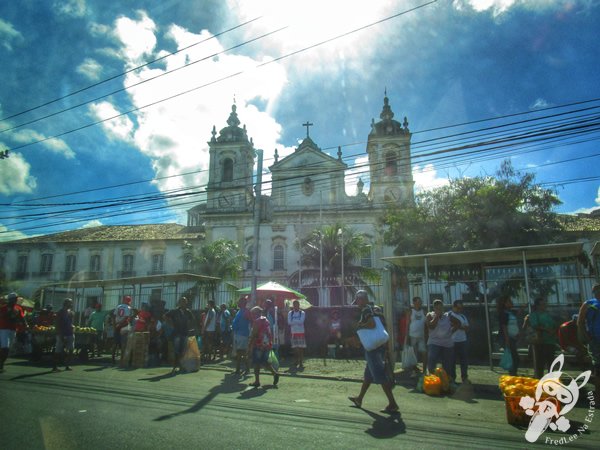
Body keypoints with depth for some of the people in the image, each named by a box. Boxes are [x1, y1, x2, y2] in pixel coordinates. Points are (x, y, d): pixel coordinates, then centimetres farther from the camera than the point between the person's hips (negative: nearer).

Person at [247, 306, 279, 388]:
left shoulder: (257, 321, -11)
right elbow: (270, 333, 18)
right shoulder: (266, 320, 14)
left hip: (259, 345, -8)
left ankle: (257, 381, 5)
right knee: (264, 362, 17)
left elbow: (253, 335, -15)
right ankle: (275, 373, 3)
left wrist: (249, 346, -12)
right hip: (268, 344, 8)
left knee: (256, 363, 2)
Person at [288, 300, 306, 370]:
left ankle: (301, 364, 4)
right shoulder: (290, 313, 8)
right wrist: (297, 322, -12)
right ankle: (295, 363, 12)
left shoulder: (302, 313, 2)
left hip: (301, 332, -2)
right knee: (295, 349, 3)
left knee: (301, 348, -3)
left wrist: (293, 321, -9)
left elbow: (301, 321, -13)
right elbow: (289, 322, -5)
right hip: (293, 333, 2)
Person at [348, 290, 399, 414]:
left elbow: (372, 324, -30)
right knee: (368, 373, 18)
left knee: (380, 375, -6)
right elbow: (382, 322, 19)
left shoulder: (366, 310, -14)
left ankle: (392, 404, -4)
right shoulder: (373, 309, 13)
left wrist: (359, 326, -15)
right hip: (379, 345, 10)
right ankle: (359, 399, 30)